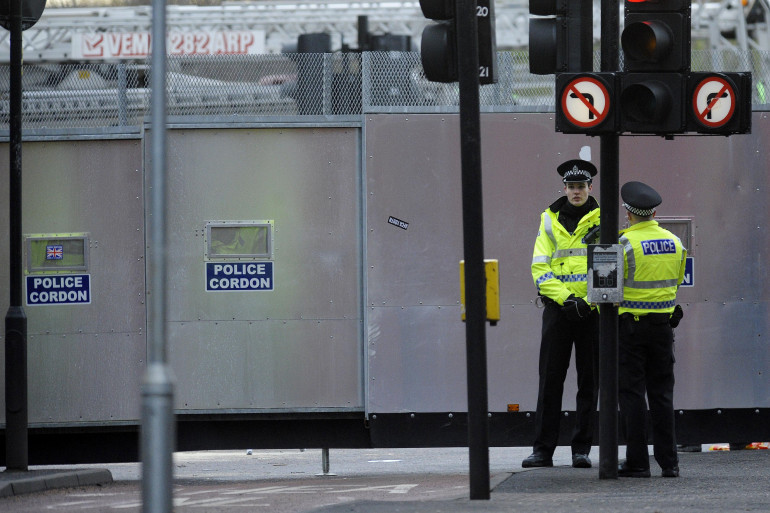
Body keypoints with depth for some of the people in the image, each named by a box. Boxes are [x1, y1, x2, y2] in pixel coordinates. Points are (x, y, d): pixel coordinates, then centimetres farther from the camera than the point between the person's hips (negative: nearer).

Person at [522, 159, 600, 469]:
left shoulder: (602, 221, 4)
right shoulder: (550, 220, 7)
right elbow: (540, 268, 2)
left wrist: (588, 301, -13)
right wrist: (564, 298, -12)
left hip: (592, 310, -1)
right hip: (557, 308, 1)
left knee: (589, 380, 2)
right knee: (551, 378, -1)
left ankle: (582, 449, 8)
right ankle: (543, 450, 0)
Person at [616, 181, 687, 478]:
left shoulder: (626, 243, -13)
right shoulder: (674, 242, 5)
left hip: (630, 323, -5)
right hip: (663, 323, 5)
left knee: (632, 393, 0)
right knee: (661, 392, 10)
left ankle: (637, 462, -2)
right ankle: (669, 462, 7)